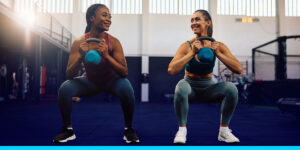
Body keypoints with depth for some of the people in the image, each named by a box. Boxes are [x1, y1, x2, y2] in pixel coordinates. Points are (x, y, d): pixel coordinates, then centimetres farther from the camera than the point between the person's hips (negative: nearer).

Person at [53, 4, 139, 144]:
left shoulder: (113, 42, -20)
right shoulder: (79, 42, -18)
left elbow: (124, 72, -24)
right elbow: (69, 75, -18)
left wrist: (106, 56, -37)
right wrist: (81, 56, -36)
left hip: (111, 80, -1)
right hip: (90, 81, 1)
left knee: (126, 88, -32)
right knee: (64, 88, -23)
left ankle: (129, 129, -7)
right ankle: (68, 129, 1)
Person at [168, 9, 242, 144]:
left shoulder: (218, 46, -8)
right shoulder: (187, 46, -13)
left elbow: (239, 70, -16)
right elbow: (171, 70, -28)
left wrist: (218, 53, -23)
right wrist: (192, 53, -29)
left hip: (208, 87, 2)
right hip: (190, 86, -2)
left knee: (231, 88, -25)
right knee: (181, 87, -36)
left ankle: (224, 130, -7)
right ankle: (182, 129, -16)